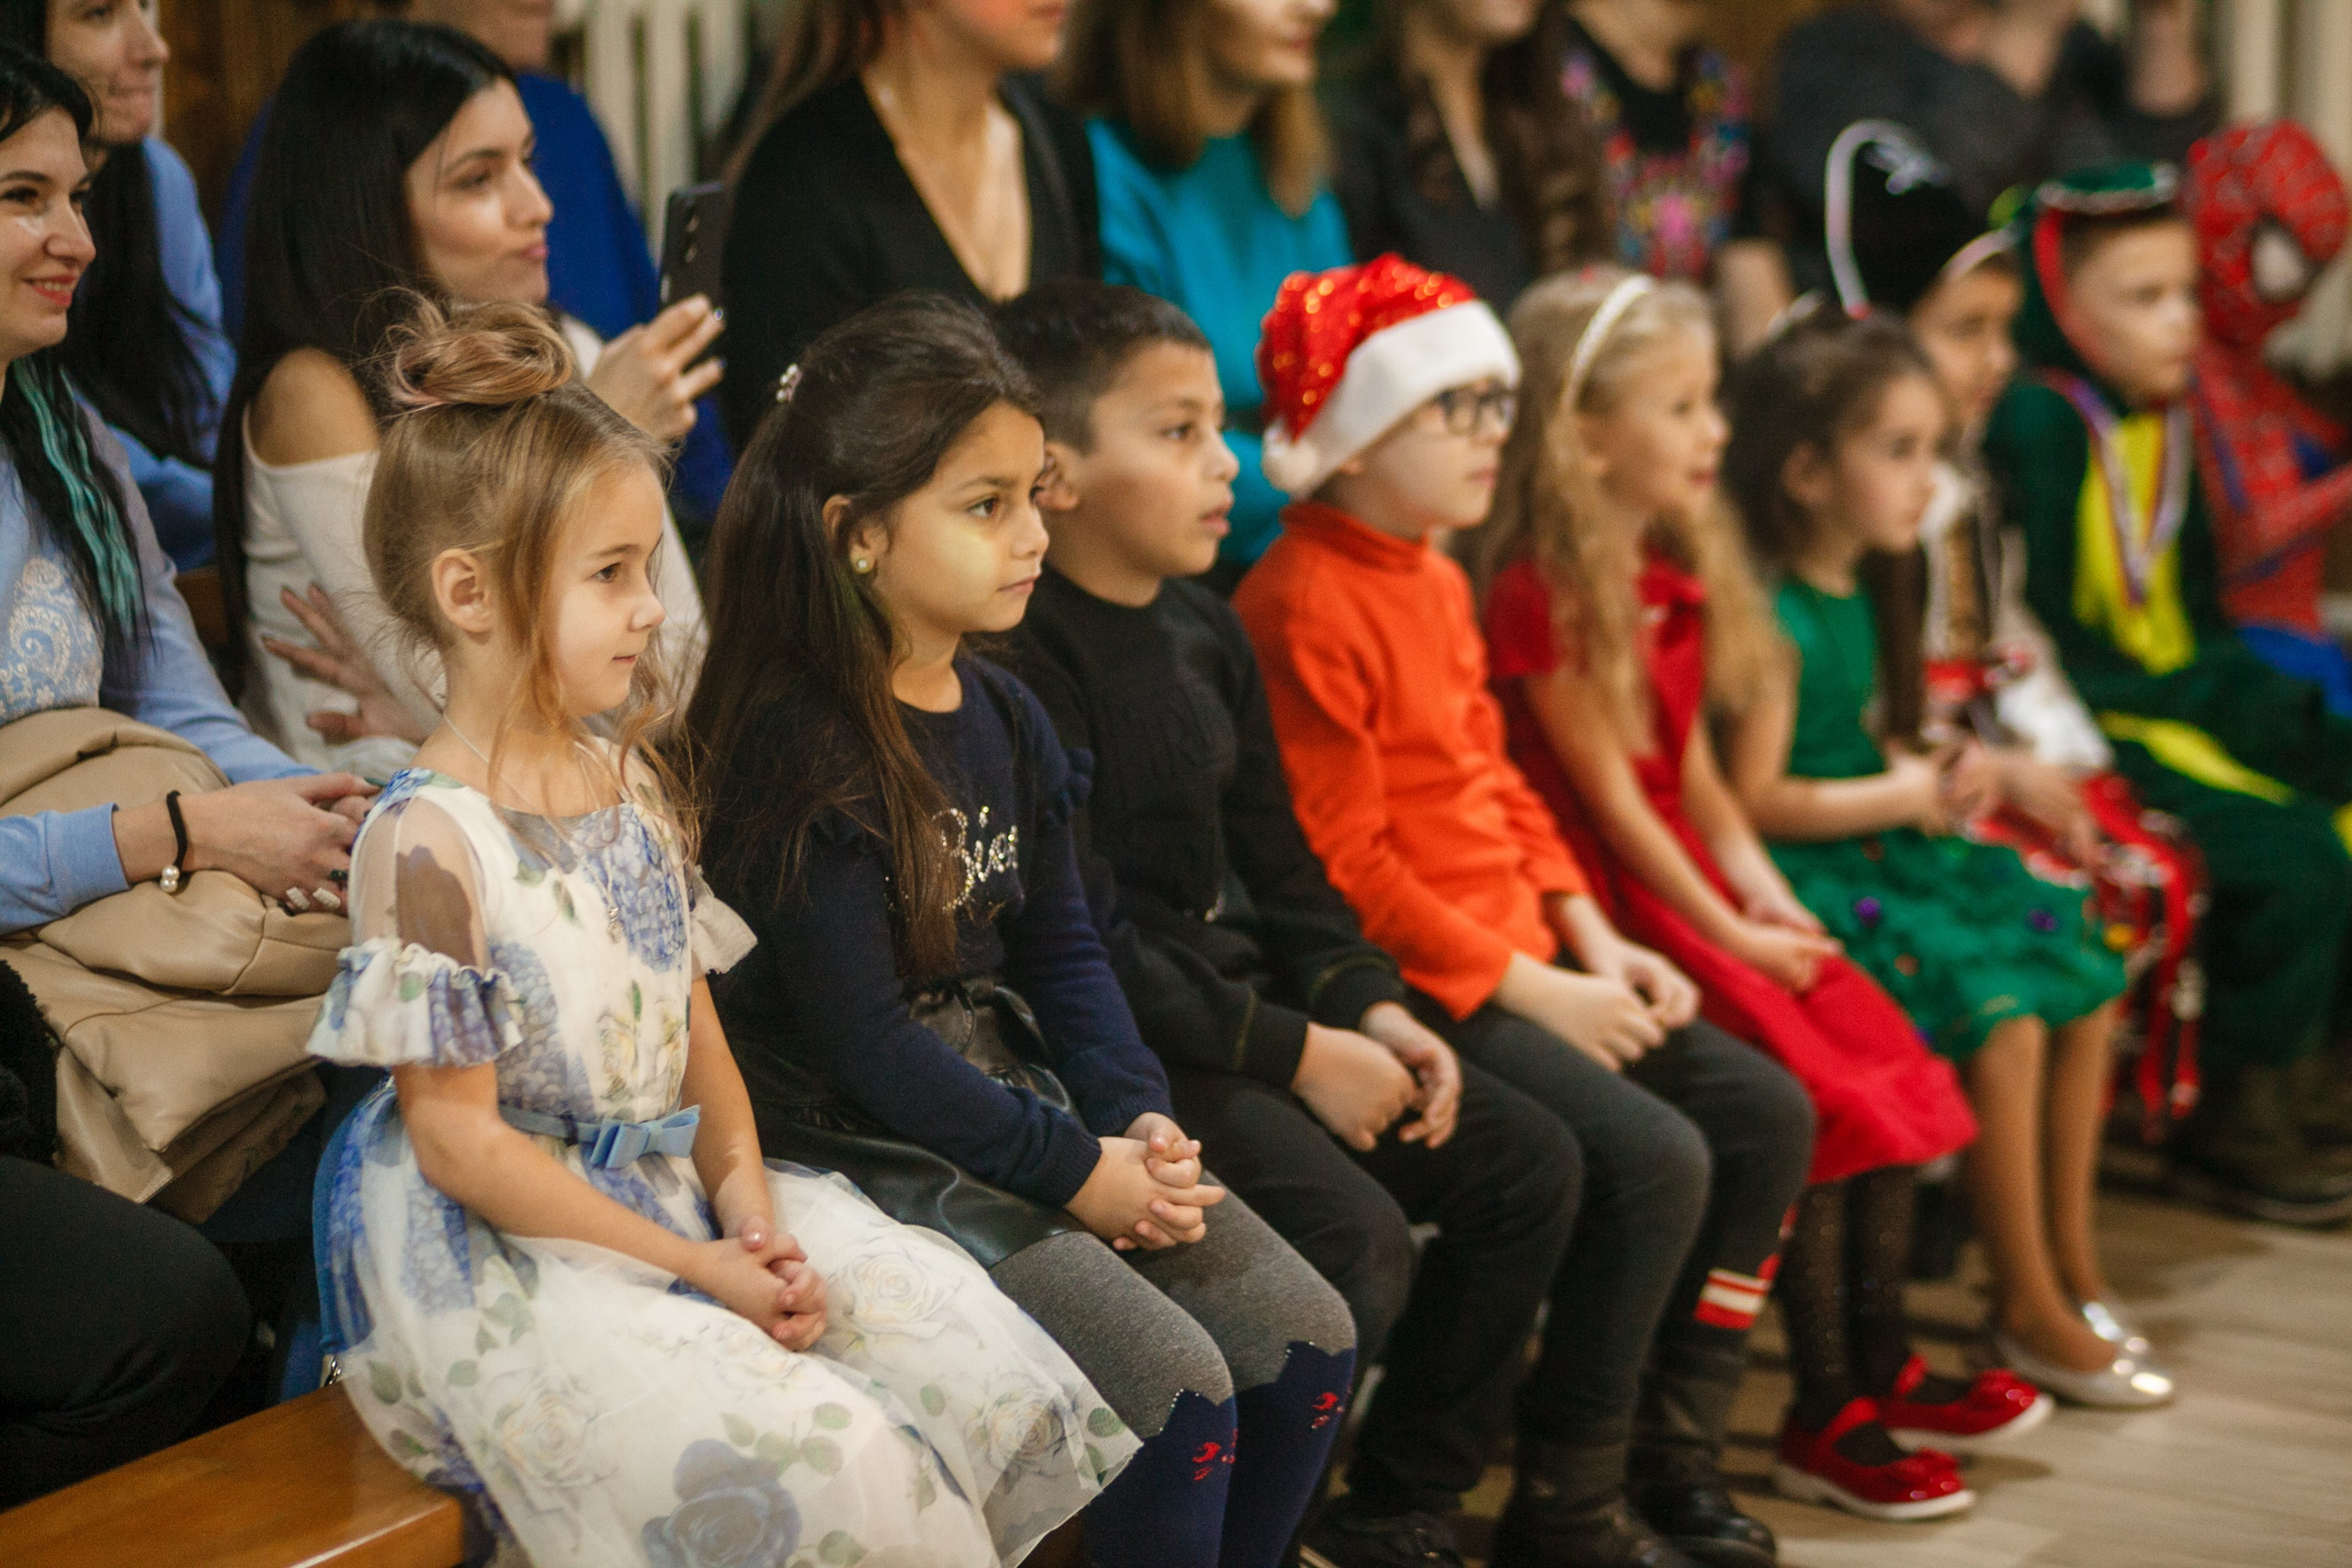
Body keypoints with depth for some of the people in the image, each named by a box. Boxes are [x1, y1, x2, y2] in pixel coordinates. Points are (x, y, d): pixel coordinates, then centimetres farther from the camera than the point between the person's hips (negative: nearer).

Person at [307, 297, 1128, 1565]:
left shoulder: (629, 785, 10)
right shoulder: (428, 842, -16)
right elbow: (459, 1138, -16)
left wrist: (748, 1199, -4)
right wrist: (688, 1266, -16)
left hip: (671, 1192, 8)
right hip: (505, 1257, -8)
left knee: (962, 1332, -5)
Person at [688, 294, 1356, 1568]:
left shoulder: (1004, 719, 9)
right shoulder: (798, 746, -18)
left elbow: (1060, 952, 13)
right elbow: (859, 1032, -20)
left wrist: (1138, 1124, -4)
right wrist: (1074, 1171, -17)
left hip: (1014, 1095, 9)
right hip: (862, 1141, -9)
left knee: (1307, 1340, 1)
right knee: (1181, 1390, -20)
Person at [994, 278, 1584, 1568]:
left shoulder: (1206, 635, 13)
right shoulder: (1027, 660, -17)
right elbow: (1084, 946, -21)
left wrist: (1371, 1008, 2)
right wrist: (1295, 1052, -18)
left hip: (1244, 1011, 10)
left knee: (1525, 1163, 6)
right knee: (1355, 1234, -27)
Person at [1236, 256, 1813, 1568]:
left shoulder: (1440, 585, 16)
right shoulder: (1306, 606, -16)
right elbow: (1342, 865, -19)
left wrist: (1597, 944, 9)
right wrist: (1528, 989, -16)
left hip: (1524, 966, 10)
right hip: (1408, 991, -10)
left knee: (1766, 1112, 4)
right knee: (1652, 1155, -22)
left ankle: (1672, 1454, 12)